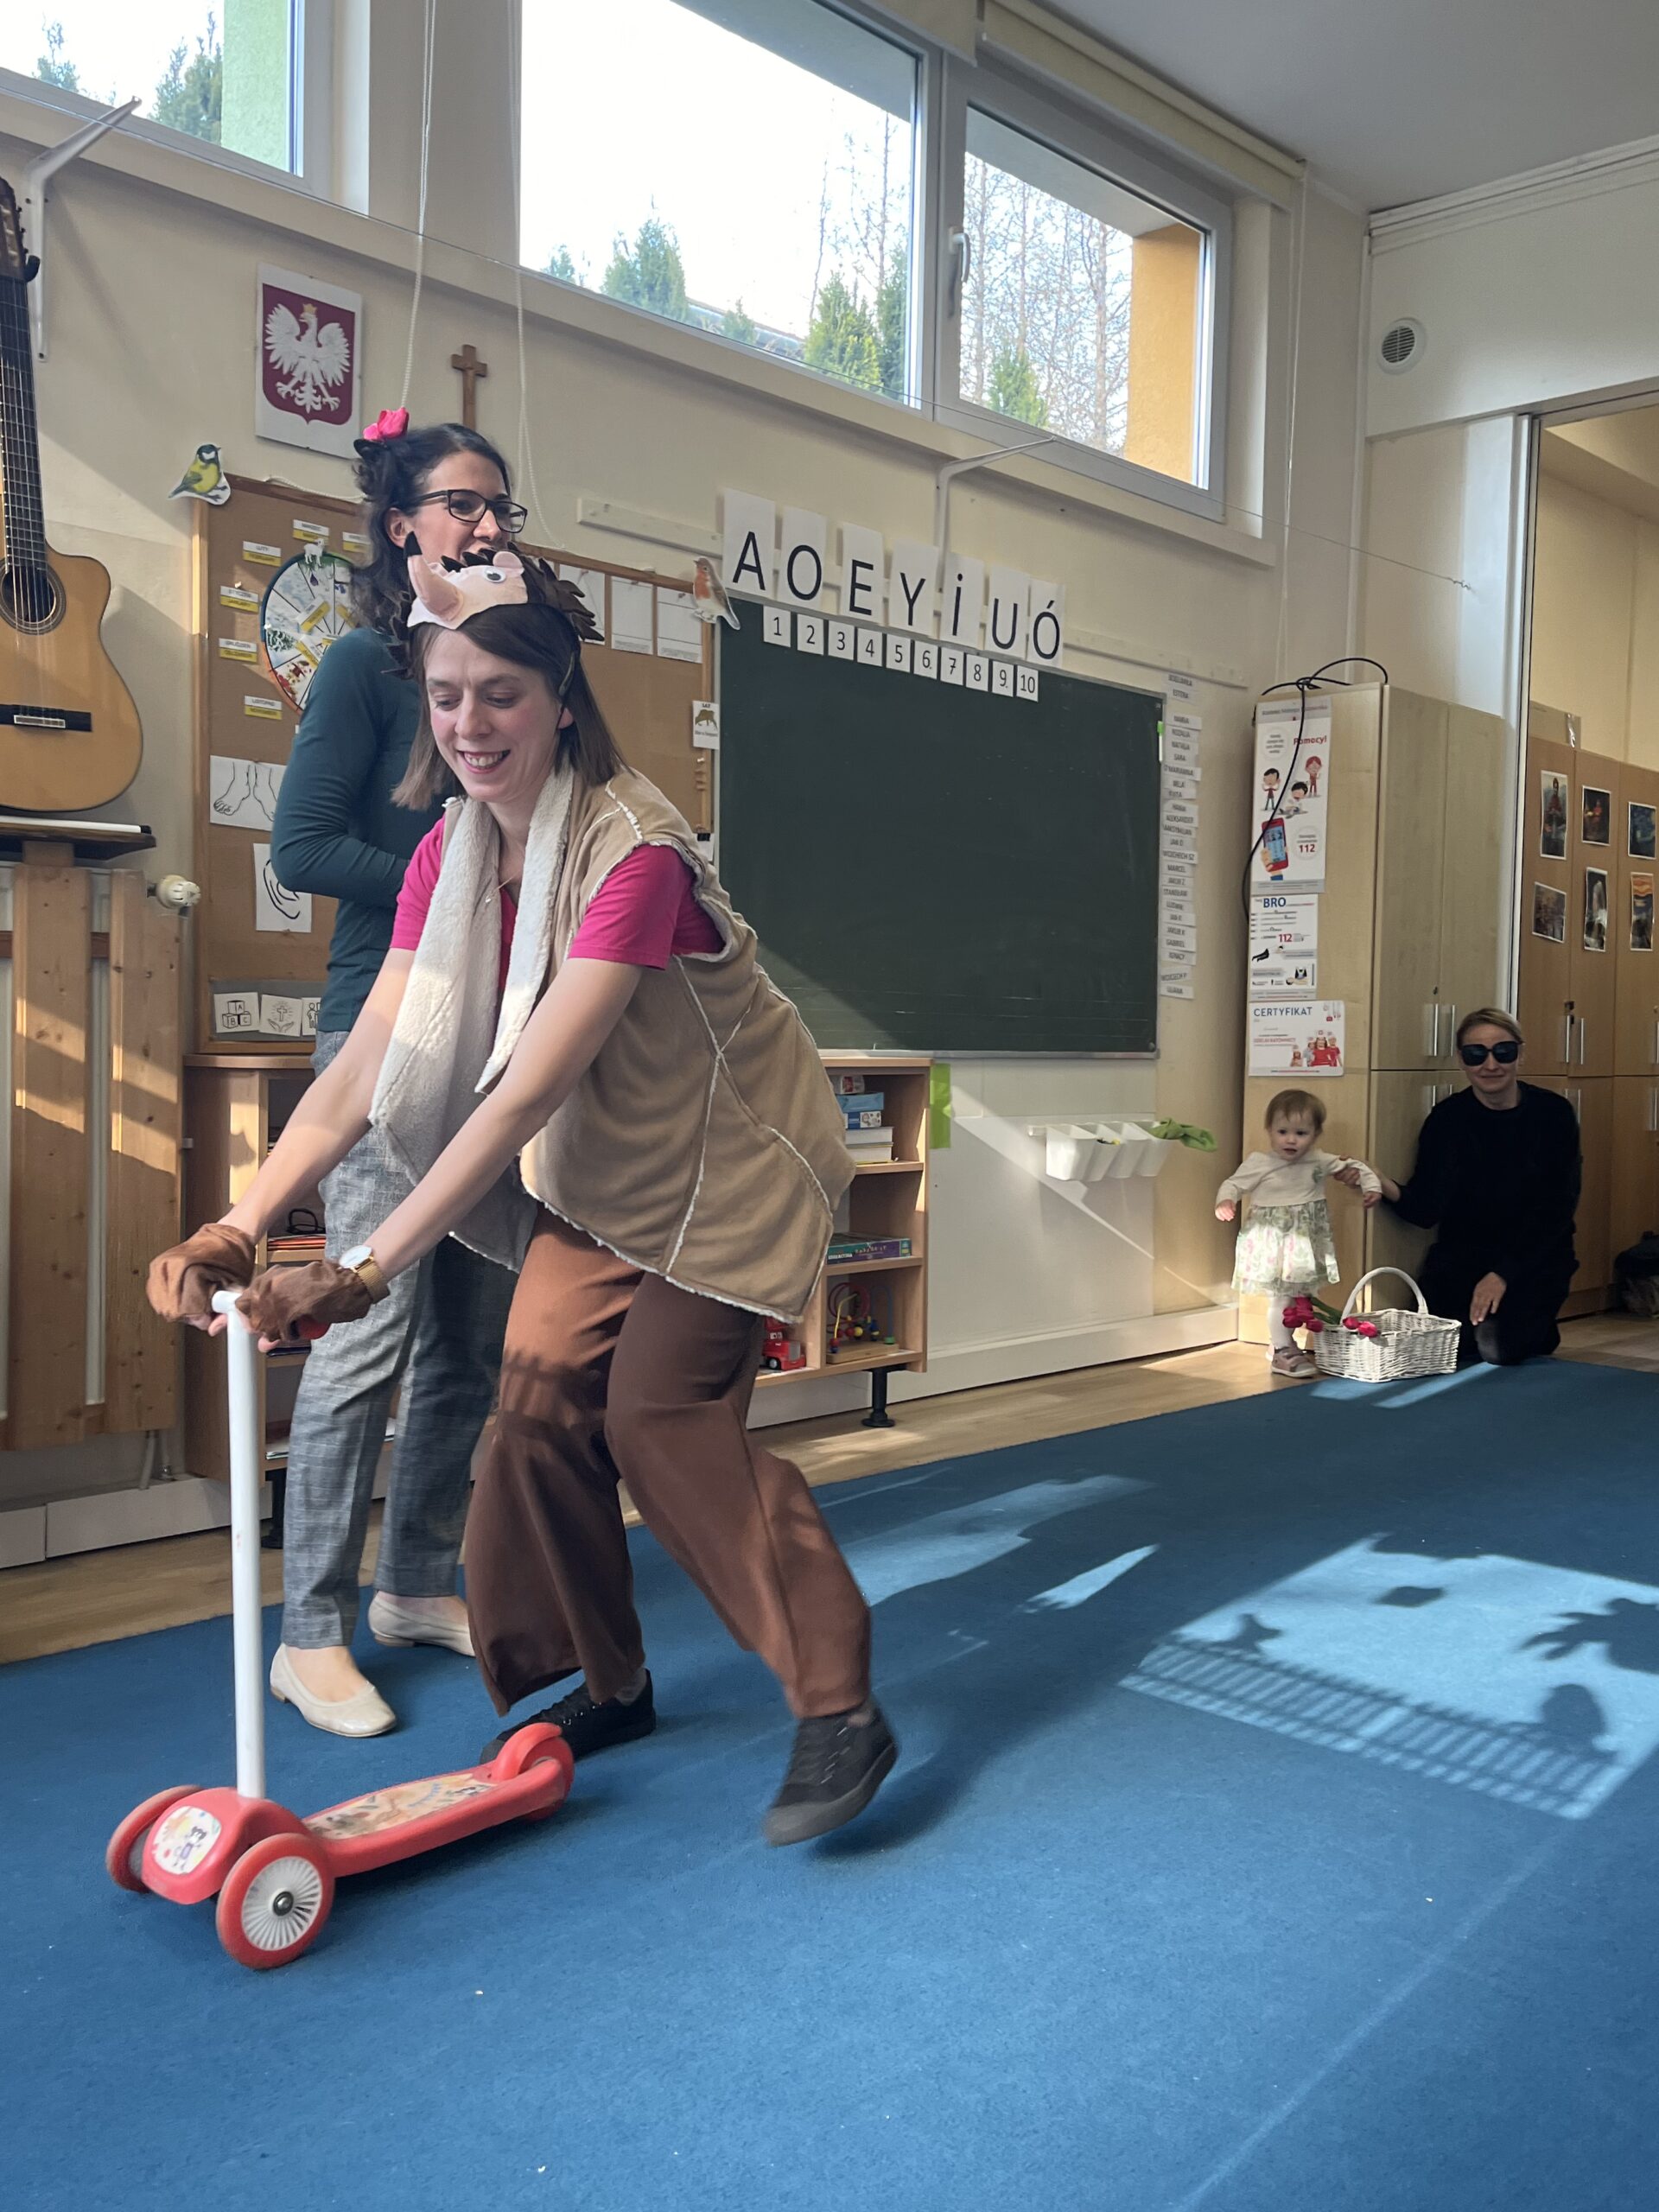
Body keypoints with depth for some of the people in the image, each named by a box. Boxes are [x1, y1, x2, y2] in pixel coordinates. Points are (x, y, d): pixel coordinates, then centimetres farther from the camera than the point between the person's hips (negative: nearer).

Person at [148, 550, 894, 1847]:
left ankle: (840, 1711, -1)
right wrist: (237, 1224, -25)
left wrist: (368, 1272, -41)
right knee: (545, 1396, 0)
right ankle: (608, 1685, 20)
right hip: (602, 1172, 7)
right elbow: (366, 1069, -13)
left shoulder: (634, 851, -31)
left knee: (663, 1411, -13)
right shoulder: (448, 856, -7)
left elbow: (526, 1091, -37)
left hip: (732, 1166, -6)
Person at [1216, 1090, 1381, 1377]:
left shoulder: (1320, 1163, 0)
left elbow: (1354, 1167, 13)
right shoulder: (1258, 1163, -11)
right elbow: (1234, 1184, -7)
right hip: (1271, 1243, -5)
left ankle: (1281, 1343, 28)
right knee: (1280, 1296, -6)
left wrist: (1371, 1185, 0)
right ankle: (1282, 1352, 6)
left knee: (1302, 1294, 13)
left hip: (1306, 1244, 5)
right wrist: (1224, 1202, -26)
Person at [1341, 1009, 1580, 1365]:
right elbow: (1425, 1210, -8)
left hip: (1535, 1257, -1)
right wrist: (1384, 1186, -30)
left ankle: (1539, 1336, 13)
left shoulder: (1553, 1114, -8)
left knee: (1499, 1346, -22)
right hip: (1462, 1254, 2)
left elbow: (1555, 1211, -9)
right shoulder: (1447, 1118, -5)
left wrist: (1504, 1273, -18)